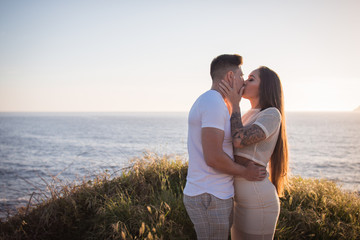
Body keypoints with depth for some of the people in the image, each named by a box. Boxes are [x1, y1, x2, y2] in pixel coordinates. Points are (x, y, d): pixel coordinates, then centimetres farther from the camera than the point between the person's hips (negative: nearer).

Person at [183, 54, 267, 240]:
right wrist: (245, 172, -9)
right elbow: (213, 157, -24)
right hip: (210, 199, -10)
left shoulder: (204, 102, 16)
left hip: (206, 194, 10)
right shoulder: (215, 103, -18)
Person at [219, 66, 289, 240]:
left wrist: (234, 104, -12)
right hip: (242, 200, 9)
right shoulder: (250, 116, 16)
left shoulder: (272, 114, -12)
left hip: (258, 203, -9)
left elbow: (239, 140, -24)